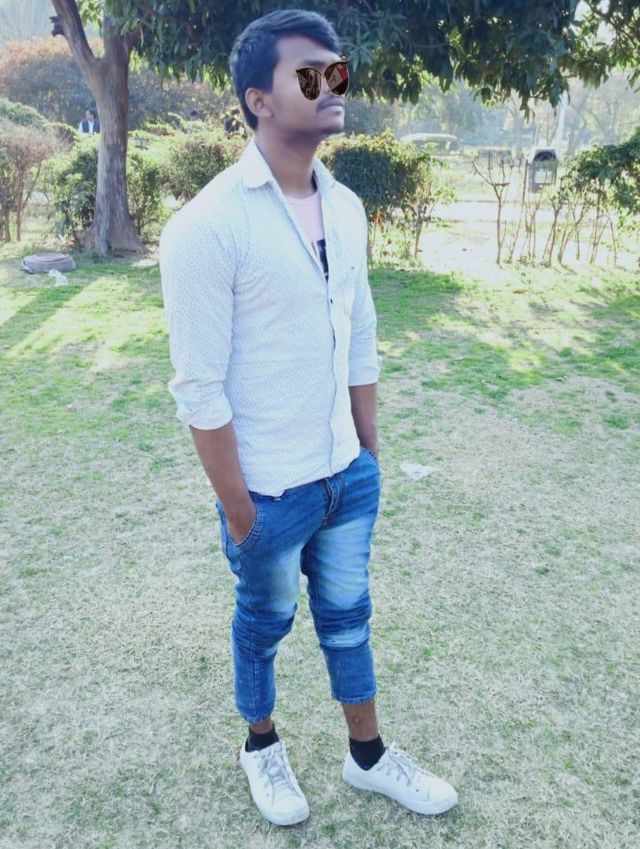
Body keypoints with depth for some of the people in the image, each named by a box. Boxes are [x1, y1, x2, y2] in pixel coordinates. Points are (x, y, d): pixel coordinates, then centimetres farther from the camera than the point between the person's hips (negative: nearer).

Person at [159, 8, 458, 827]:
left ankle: (368, 756, 46)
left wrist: (370, 453, 11)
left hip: (349, 475, 6)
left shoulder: (346, 208, 1)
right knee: (265, 620, 18)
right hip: (271, 489, -5)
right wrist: (238, 510, -13)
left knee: (347, 615, 22)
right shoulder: (207, 226, -19)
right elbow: (200, 389, -18)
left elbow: (360, 343, 8)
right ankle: (261, 747, 47)